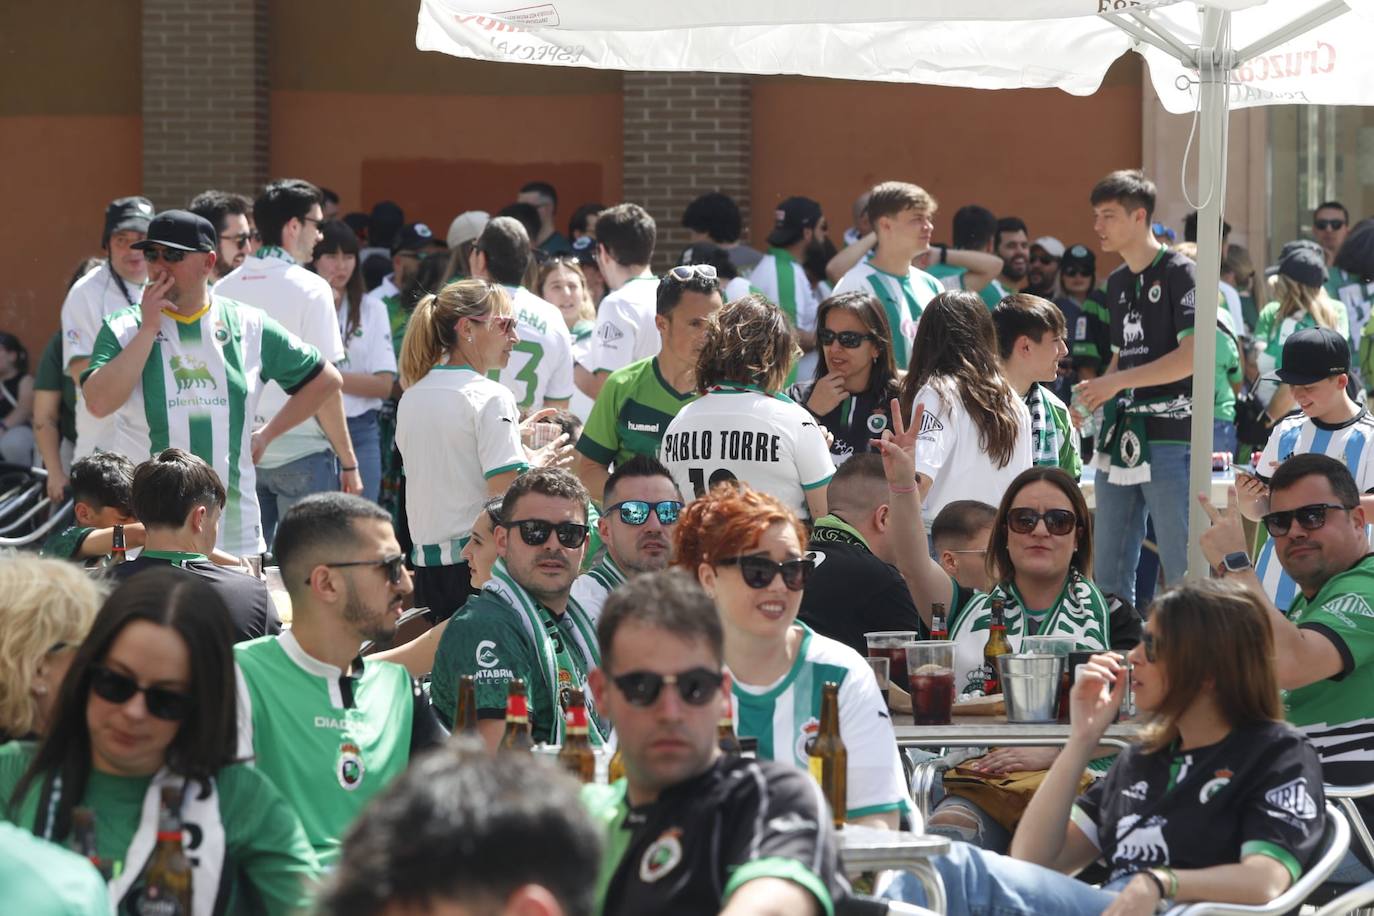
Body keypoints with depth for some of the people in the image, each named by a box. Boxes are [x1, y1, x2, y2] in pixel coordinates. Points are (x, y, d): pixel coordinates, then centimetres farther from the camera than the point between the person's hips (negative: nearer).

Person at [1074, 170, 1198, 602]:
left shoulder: (1178, 273, -7)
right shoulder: (1117, 282, 17)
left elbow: (1192, 355, -17)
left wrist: (1117, 382, -18)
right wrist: (1091, 396, 7)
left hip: (1169, 437, -8)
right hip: (1122, 437, 8)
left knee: (1182, 567, -6)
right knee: (1110, 570, 11)